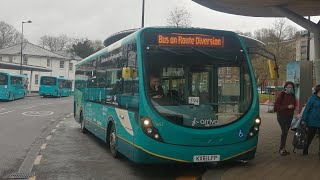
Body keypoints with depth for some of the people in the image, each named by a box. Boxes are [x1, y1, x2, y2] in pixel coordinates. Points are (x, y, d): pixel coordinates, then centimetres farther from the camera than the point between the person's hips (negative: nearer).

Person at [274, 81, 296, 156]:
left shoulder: (292, 96, 10)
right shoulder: (282, 95, -9)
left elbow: (294, 105, 22)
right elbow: (276, 105, -14)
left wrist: (293, 107, -1)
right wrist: (287, 106, -20)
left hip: (289, 116, 7)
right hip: (282, 116, -6)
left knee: (285, 132, 11)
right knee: (284, 131, -15)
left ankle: (282, 149, 19)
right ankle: (282, 149, -8)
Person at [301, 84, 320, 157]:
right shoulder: (312, 98, -8)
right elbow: (307, 109, -8)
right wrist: (303, 120, -10)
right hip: (312, 122, -4)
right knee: (310, 137, 7)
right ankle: (305, 151, 23)